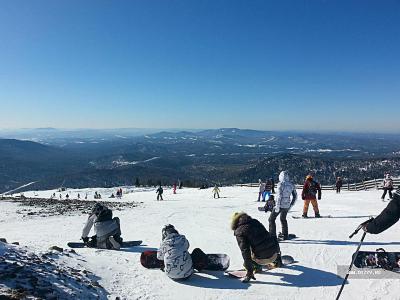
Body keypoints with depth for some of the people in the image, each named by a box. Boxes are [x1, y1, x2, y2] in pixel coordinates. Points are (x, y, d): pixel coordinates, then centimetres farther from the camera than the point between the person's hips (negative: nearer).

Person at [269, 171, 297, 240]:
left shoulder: (280, 184, -14)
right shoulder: (291, 185, 6)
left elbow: (279, 196, -20)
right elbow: (295, 196, 12)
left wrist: (277, 206, -16)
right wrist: (291, 204, 21)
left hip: (280, 205, -7)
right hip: (287, 206, 7)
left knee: (271, 219, 3)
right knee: (283, 219, 24)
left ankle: (272, 236, -2)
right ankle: (285, 236, 29)